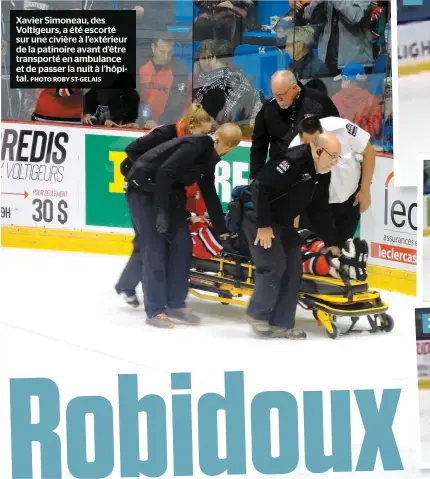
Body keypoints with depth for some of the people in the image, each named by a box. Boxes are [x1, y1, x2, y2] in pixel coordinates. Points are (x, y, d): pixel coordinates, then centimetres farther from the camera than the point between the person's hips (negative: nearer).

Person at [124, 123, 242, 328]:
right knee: (155, 250, -9)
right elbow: (164, 173, -28)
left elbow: (210, 196, 16)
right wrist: (161, 211, -28)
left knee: (183, 244, 4)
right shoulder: (196, 145, -21)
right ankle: (155, 311, -3)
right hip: (143, 188, -9)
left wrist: (223, 233, 17)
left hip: (166, 191, 9)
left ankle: (175, 304, 13)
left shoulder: (208, 156, 8)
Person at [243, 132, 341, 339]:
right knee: (274, 265, -16)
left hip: (284, 224, 9)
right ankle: (258, 315, 1)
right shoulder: (293, 161, -25)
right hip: (259, 219, -9)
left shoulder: (320, 173, 5)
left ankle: (281, 323, 9)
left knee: (293, 270, 4)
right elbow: (260, 187, -30)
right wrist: (263, 225, -27)